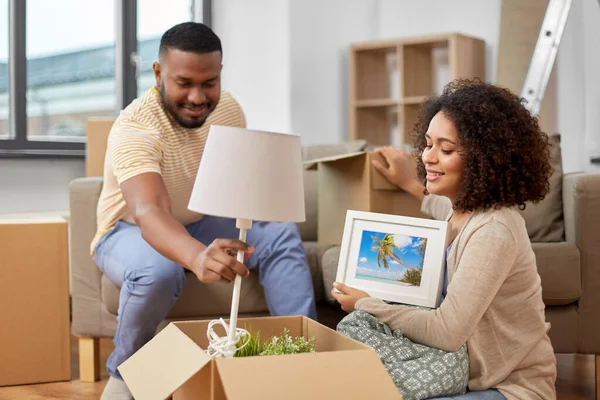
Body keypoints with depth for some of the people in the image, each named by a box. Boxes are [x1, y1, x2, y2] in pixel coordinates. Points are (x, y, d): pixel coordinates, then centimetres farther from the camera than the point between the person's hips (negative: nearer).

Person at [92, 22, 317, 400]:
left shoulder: (228, 108, -11)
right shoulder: (135, 128, -32)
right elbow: (149, 214, -49)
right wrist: (198, 257, -69)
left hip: (199, 224, 6)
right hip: (132, 230, -5)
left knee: (281, 234, -16)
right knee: (158, 270, -38)